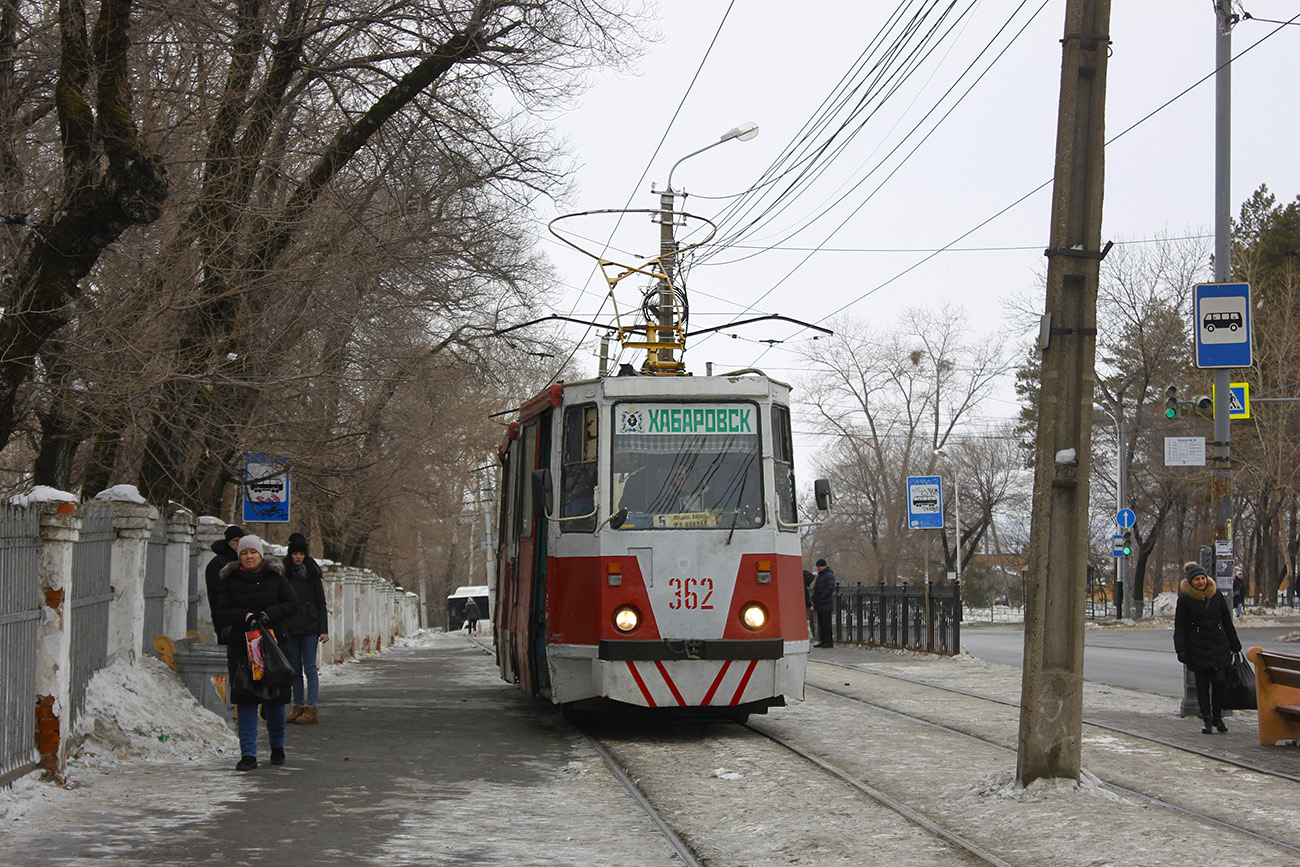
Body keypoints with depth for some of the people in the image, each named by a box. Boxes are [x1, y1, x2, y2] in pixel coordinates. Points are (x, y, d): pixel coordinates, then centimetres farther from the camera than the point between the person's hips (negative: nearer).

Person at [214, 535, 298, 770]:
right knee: (245, 700, -4)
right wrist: (245, 616, -17)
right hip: (241, 646, 0)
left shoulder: (275, 576, 5)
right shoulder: (229, 580, 4)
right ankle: (248, 753, -1)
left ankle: (277, 746, 27)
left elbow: (292, 604, 2)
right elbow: (220, 613, -1)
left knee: (275, 698, 6)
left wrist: (268, 614, -14)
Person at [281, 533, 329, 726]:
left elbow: (321, 603, 3)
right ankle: (298, 707, 13)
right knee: (295, 669, 7)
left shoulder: (312, 573, 3)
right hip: (290, 628, 3)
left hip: (310, 626, -3)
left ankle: (311, 709, -7)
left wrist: (324, 630, -4)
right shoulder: (283, 574, 8)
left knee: (310, 668, -6)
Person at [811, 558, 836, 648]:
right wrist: (814, 598, 11)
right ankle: (823, 641, 14)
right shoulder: (820, 575, 19)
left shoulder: (829, 575, -10)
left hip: (826, 604, -9)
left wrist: (821, 597, -20)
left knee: (826, 623, -8)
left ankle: (828, 642, -6)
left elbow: (830, 589, -18)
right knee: (821, 623, 10)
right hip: (819, 604, 9)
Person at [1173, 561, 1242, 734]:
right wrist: (1181, 650, -10)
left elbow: (1227, 621, 13)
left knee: (1219, 681, -5)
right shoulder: (1185, 598, -3)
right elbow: (1179, 626, -1)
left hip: (1219, 646, 2)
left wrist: (1234, 646, 14)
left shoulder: (1216, 594, 6)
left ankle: (1217, 716, 13)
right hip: (1197, 647, -2)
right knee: (1202, 684, 1)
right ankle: (1207, 720, 8)